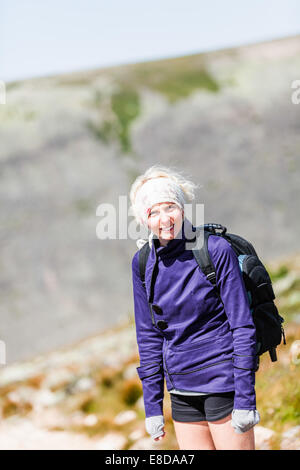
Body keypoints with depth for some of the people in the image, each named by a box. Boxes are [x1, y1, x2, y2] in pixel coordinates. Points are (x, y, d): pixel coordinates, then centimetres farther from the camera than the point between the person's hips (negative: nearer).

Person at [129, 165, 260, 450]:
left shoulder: (216, 250, -10)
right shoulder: (143, 263, 3)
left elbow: (242, 326, -10)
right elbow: (148, 335, 10)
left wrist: (245, 399, -14)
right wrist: (152, 405, 8)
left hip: (223, 381, -5)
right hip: (181, 389, 5)